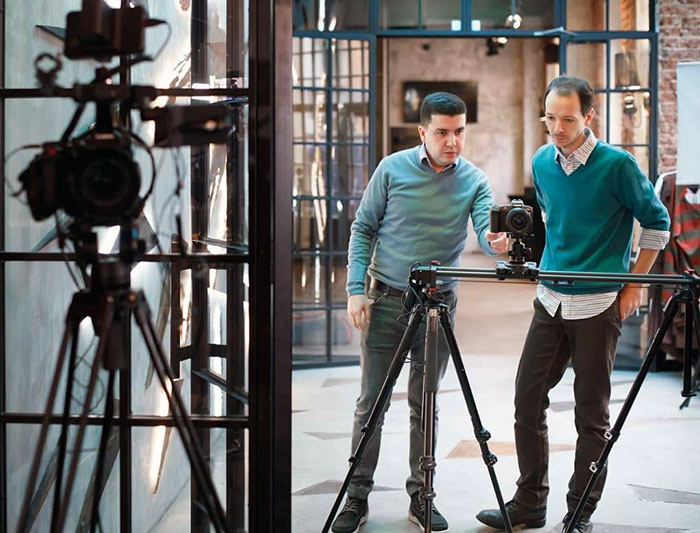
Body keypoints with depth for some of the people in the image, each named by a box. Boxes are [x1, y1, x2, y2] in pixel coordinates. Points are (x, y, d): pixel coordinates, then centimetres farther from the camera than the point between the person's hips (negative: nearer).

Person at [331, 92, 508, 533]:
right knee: (371, 403, 2)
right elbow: (363, 229, 1)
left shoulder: (474, 180, -2)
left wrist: (498, 242, -41)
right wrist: (356, 289, -7)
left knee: (425, 405, 8)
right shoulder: (393, 169, -4)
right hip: (385, 300, -1)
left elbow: (487, 229, -16)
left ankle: (421, 496, 20)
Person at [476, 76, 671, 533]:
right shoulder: (542, 163, 5)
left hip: (599, 305, -5)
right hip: (551, 301, 6)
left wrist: (634, 283, -3)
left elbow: (657, 222, -2)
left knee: (592, 414, 2)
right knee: (528, 400, 5)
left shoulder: (617, 164, -12)